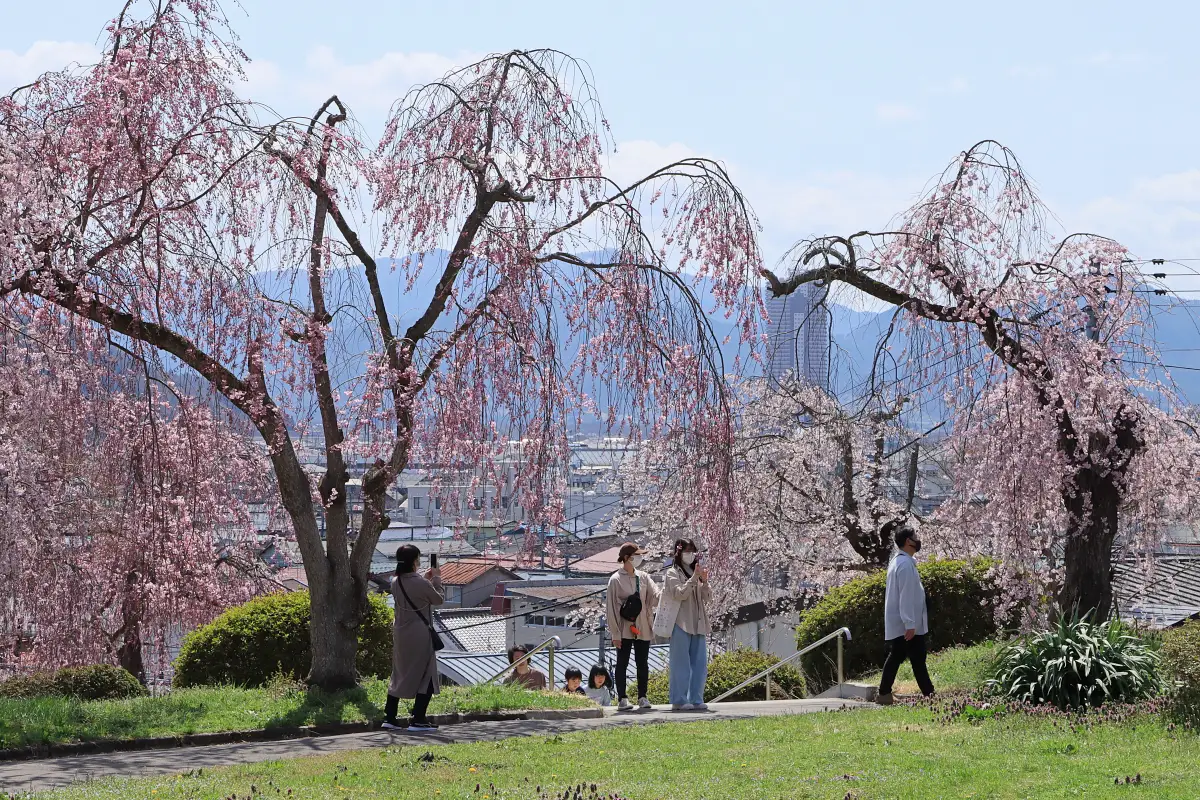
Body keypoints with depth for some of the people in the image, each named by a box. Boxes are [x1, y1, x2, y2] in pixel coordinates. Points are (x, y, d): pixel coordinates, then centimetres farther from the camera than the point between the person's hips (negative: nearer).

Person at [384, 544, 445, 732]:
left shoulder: (396, 582, 0)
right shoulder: (422, 584, -20)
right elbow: (439, 599, -3)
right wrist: (437, 579, 10)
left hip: (400, 635, 7)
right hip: (420, 636, -7)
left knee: (399, 675, 17)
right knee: (426, 676, 4)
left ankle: (389, 718, 18)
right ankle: (418, 720, 1)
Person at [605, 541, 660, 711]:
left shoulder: (643, 577, 8)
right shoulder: (616, 580, -6)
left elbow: (656, 597, 0)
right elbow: (612, 608, -6)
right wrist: (615, 633, -10)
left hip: (642, 629, 5)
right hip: (625, 630, -5)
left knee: (642, 663, 7)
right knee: (622, 663, 0)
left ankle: (642, 697, 14)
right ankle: (622, 699, 1)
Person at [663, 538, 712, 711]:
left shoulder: (696, 571, 18)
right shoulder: (673, 573, 1)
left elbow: (707, 597, 11)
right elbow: (680, 594, -13)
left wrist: (705, 581, -7)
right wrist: (694, 578, -17)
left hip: (698, 624, 6)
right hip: (681, 624, -6)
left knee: (700, 664, 3)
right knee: (681, 663, -6)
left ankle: (696, 699, 7)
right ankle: (679, 700, -5)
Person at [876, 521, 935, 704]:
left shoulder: (899, 562, 15)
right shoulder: (906, 564, -17)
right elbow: (906, 596, -22)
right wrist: (910, 624, -24)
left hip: (897, 625, 10)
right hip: (906, 625, -10)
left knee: (895, 657, 10)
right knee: (918, 660, -5)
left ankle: (884, 694, 10)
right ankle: (929, 695, -1)